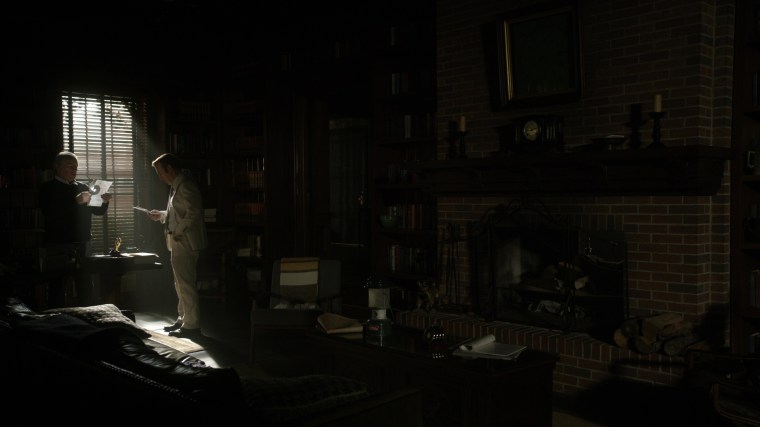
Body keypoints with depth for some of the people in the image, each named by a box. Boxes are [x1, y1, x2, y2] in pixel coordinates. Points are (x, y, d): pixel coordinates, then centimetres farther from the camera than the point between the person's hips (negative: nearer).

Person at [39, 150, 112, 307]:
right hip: (59, 246, -4)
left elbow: (98, 211, 17)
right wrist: (76, 201, -22)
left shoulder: (83, 187, 16)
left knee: (86, 287, 3)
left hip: (83, 243, 4)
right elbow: (50, 213, -15)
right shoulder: (48, 189, 2)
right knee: (58, 287, -2)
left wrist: (104, 202, -5)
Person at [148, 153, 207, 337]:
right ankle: (182, 320, 26)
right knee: (181, 285, 16)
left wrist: (177, 232, -20)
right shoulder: (177, 186, 17)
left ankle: (192, 326, 1)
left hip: (185, 244, -10)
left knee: (186, 285, -5)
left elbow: (193, 213, -25)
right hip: (179, 244, 10)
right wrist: (161, 215, 17)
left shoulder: (186, 186, -16)